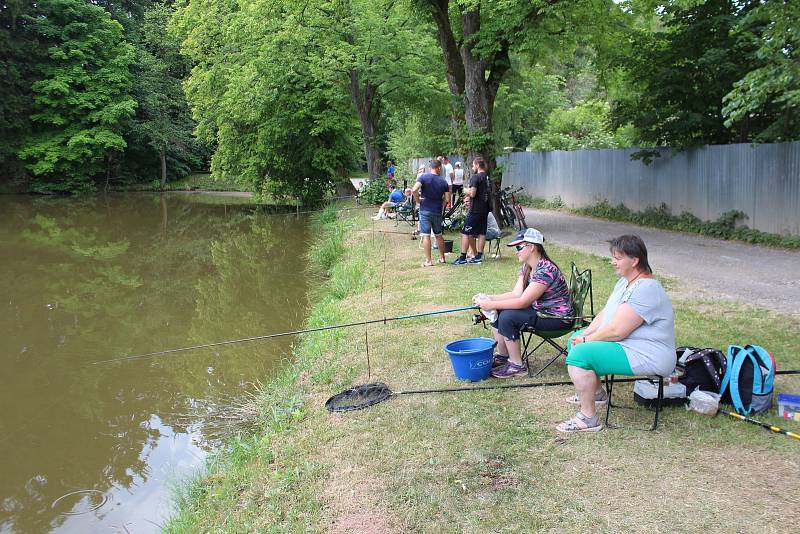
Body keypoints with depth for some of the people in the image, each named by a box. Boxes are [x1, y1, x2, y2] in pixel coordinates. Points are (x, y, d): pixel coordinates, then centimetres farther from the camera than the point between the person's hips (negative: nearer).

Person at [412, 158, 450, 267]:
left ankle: (428, 261, -3)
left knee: (426, 235, -1)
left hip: (425, 210, -3)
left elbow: (414, 190, -23)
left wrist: (418, 200, -6)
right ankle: (442, 258, 27)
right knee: (438, 235, 17)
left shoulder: (423, 177, -7)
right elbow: (447, 199, -2)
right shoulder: (443, 182, 0)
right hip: (437, 212, 3)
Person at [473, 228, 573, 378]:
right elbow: (516, 294, -1)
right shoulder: (527, 267, 5)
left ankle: (517, 366, -10)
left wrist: (491, 304, -26)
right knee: (497, 312, 0)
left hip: (558, 317, -10)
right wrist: (488, 298, -13)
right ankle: (502, 356, 12)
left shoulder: (545, 270, -26)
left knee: (507, 317, -23)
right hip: (539, 309, 10)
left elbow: (523, 302, -28)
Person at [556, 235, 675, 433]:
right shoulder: (626, 281, 9)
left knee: (579, 354, -26)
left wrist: (586, 340, -14)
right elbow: (605, 313, 12)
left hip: (647, 356, -11)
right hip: (628, 343, 11)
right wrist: (585, 334, -4)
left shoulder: (645, 290, -26)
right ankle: (596, 392, 31)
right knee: (574, 340, 19)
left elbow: (616, 331, -28)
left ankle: (588, 418, -16)